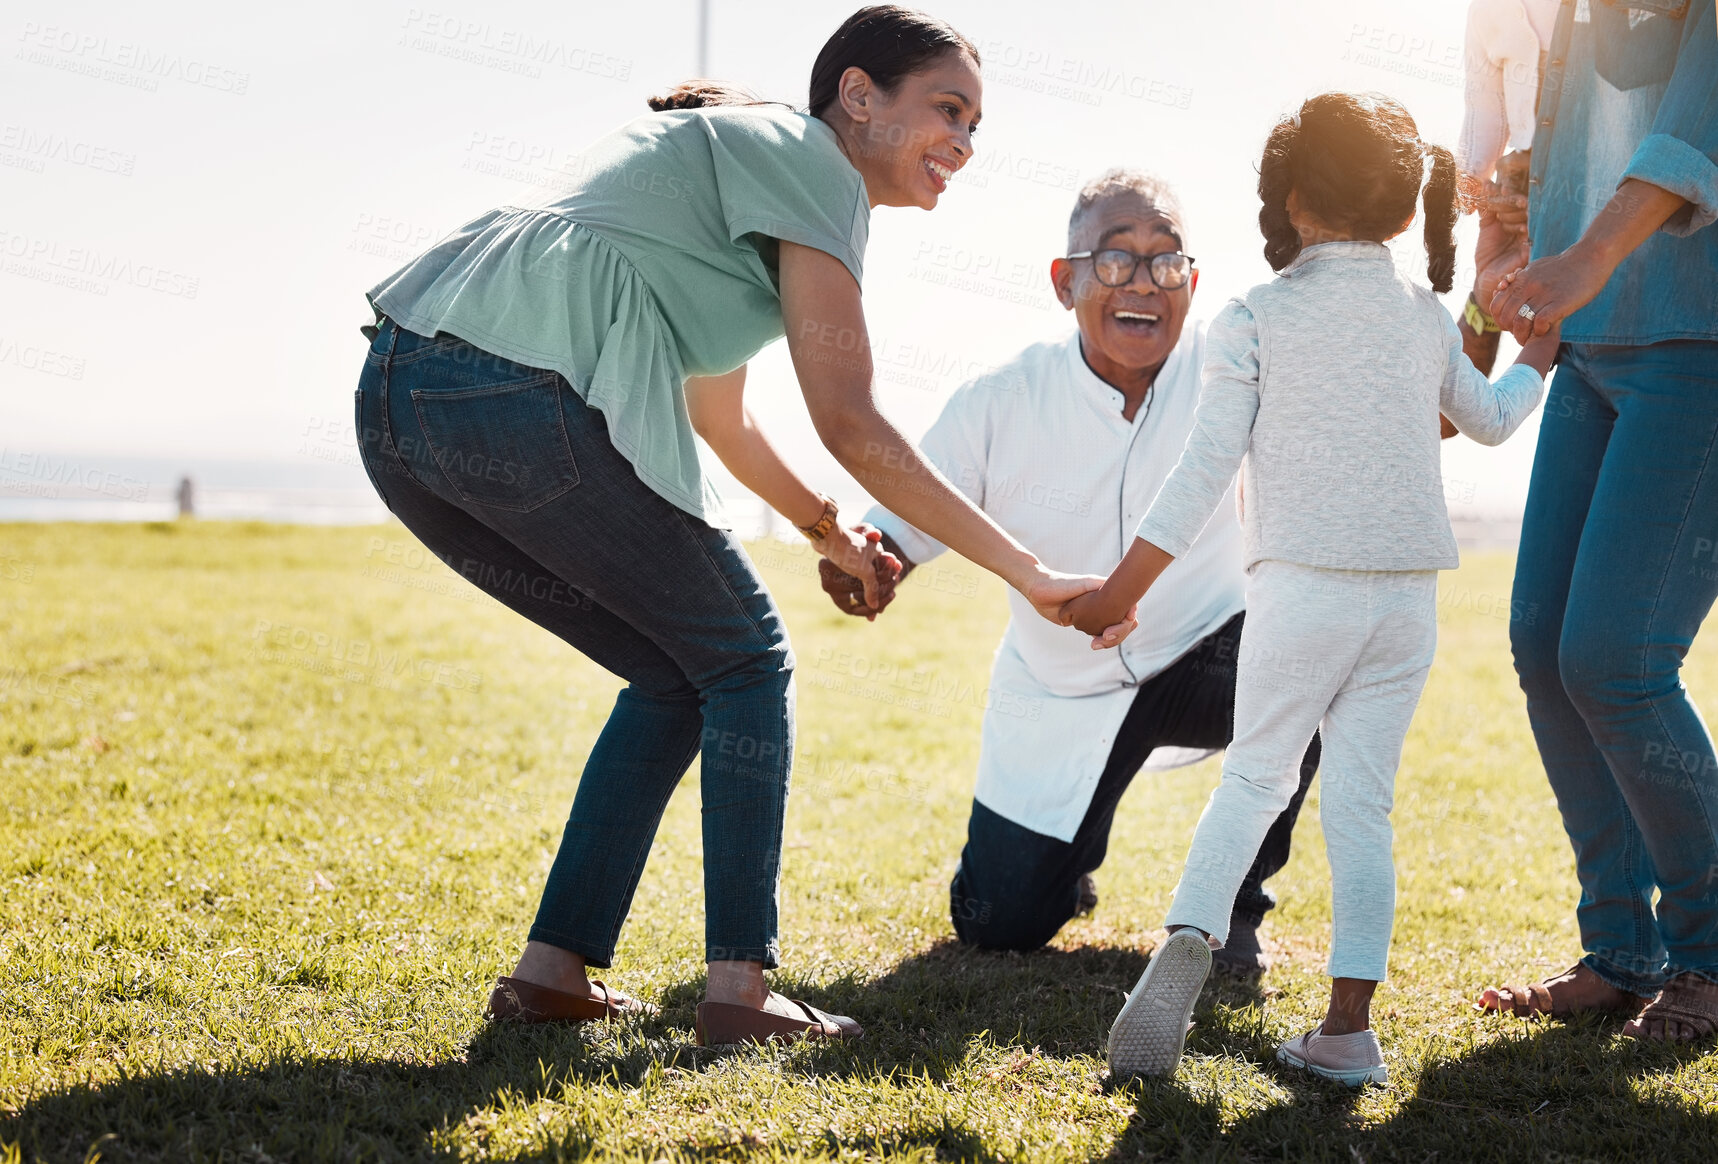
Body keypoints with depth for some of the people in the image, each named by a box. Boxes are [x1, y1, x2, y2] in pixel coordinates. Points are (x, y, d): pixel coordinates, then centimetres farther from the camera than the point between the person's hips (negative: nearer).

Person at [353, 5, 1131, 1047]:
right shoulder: (811, 167, 3)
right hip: (524, 399, -9)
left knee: (677, 675, 19)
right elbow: (850, 425, -4)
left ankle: (552, 970, 17)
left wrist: (830, 534, 49)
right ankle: (740, 985, 5)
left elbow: (716, 414, 41)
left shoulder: (734, 145, 31)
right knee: (746, 659, 8)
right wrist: (1025, 570, -1)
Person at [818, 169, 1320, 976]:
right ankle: (1070, 843, 40)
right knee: (997, 928, -1)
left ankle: (1230, 904, -7)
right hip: (1058, 694, 1)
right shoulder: (1000, 403, -17)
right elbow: (904, 527, -10)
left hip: (1202, 661, 0)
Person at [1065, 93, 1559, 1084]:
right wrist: (1538, 359, 48)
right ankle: (1350, 1029, 3)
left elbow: (1207, 468, -6)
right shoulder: (1427, 317, 9)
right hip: (1409, 597, 3)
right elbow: (1490, 420, 27)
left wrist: (1124, 586, 1)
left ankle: (1190, 938, -11)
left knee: (1255, 775, 11)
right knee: (1363, 803, 5)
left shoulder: (1254, 320, -3)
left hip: (1302, 589, -2)